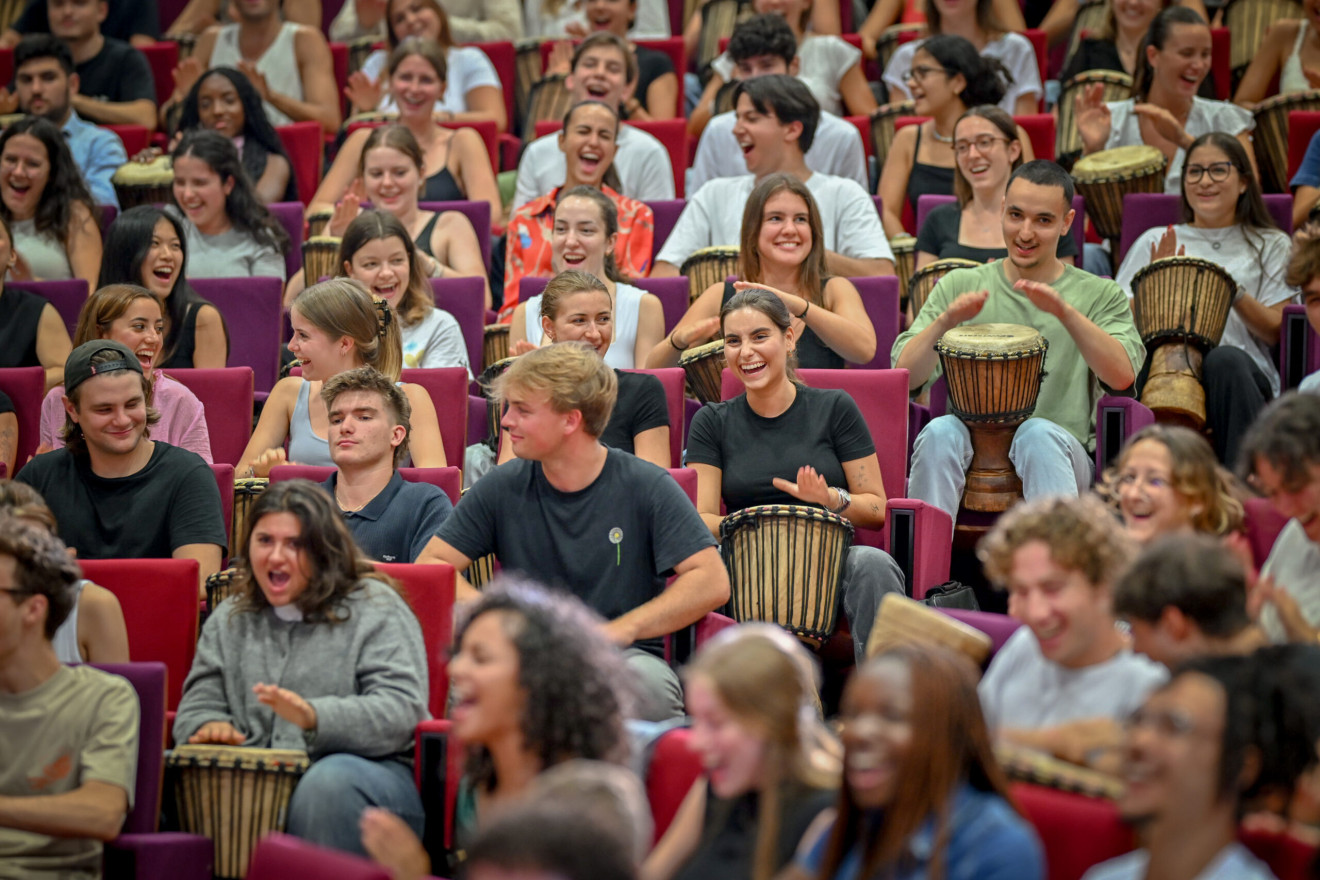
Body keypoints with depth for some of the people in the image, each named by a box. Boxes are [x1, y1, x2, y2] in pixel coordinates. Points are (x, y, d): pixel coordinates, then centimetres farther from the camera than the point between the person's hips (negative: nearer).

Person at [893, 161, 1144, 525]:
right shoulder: (959, 286, 16)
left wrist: (1065, 313, -20)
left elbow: (1123, 377, -7)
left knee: (1038, 434, -35)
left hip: (1056, 455, -1)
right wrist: (944, 322, -15)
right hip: (971, 450, 1)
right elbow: (903, 376, 4)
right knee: (940, 432, -32)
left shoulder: (1101, 296, 12)